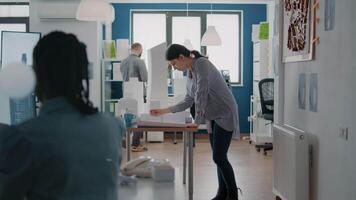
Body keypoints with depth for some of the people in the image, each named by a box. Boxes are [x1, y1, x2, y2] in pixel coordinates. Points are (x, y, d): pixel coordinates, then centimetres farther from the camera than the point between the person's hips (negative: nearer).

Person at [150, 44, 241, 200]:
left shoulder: (202, 64, -16)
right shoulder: (190, 72, 11)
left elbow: (202, 94, -20)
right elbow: (188, 101, 15)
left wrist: (197, 121, -15)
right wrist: (164, 111, 13)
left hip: (225, 115, -8)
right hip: (212, 117, 8)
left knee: (219, 157, -10)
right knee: (219, 158, 8)